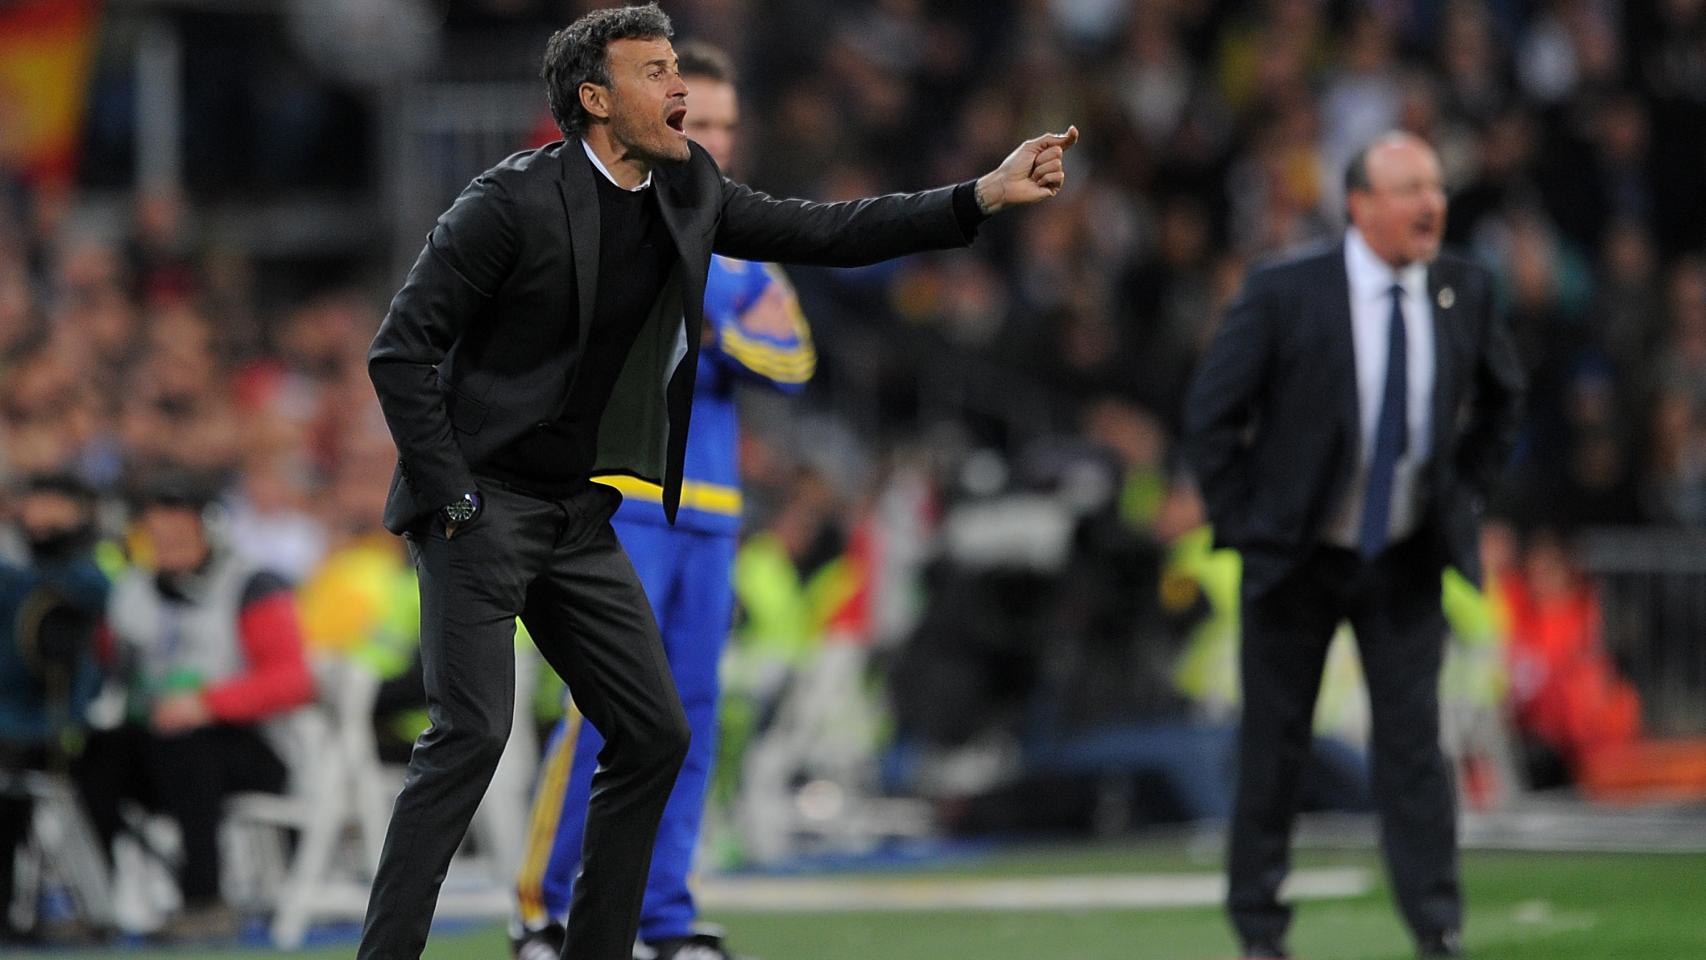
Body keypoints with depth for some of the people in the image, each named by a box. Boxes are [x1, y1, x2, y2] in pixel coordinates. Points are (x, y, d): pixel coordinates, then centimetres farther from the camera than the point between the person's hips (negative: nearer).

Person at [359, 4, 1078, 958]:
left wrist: (984, 195, 1)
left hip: (579, 512, 8)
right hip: (483, 500, -8)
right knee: (473, 732, -18)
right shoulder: (515, 200, -16)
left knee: (653, 734, 6)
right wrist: (451, 495, -16)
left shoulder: (687, 190, 5)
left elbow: (820, 233, 9)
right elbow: (400, 349, -14)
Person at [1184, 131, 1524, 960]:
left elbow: (1500, 397, 16)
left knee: (1413, 737, -6)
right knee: (1274, 744, 5)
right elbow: (1209, 416, -7)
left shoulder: (1465, 292, -3)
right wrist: (1244, 522, -8)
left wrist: (1466, 494, 8)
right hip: (1296, 558, -2)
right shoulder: (1283, 295, -14)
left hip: (1407, 561, 2)